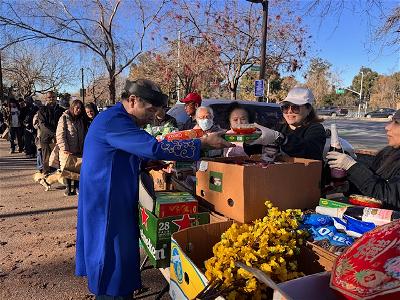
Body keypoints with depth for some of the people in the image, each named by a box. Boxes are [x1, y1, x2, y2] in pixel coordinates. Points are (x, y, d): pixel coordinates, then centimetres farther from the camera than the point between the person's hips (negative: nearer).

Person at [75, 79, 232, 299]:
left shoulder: (118, 119, 13)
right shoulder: (113, 121, -23)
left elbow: (134, 156, 22)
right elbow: (154, 148, -32)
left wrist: (154, 163, 5)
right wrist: (203, 143, -27)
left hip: (116, 200, 10)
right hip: (107, 204, -10)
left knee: (120, 253, 21)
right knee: (115, 257, 1)